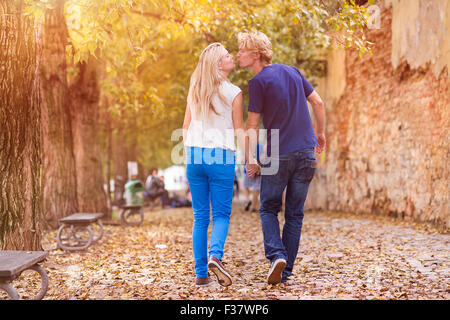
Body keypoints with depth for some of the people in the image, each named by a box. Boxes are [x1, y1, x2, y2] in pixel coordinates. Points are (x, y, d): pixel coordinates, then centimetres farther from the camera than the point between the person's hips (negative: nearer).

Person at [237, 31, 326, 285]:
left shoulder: (258, 82, -7)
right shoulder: (292, 71, 9)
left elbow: (252, 125, -7)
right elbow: (318, 103, 12)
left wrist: (251, 161, 1)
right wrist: (321, 133, 23)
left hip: (278, 156, -5)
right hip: (306, 152, 5)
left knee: (269, 209, 13)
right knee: (294, 214, 11)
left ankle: (276, 255, -8)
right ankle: (285, 270, 13)